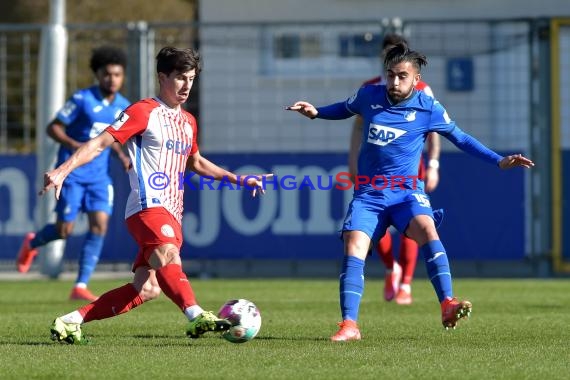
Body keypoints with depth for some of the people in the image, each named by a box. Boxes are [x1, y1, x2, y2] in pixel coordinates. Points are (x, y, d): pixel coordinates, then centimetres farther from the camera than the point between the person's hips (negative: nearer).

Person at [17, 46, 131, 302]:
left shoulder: (123, 107, 5)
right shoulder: (82, 99, -12)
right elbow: (53, 128, -10)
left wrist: (121, 156, 3)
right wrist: (73, 144, -27)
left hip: (99, 177, 5)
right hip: (72, 173, -5)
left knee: (100, 225, -11)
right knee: (64, 230, -2)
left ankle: (80, 287, -8)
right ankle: (32, 243, 34)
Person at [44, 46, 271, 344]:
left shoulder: (188, 122, 21)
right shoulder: (143, 112, -3)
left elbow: (195, 162, 38)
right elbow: (99, 143, -8)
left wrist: (239, 179, 37)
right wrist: (63, 170, -21)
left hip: (172, 214, 8)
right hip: (148, 206, -8)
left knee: (146, 289, -3)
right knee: (168, 256, -35)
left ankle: (70, 321, 4)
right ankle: (196, 316, -56)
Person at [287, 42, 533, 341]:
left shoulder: (428, 108, -1)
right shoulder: (369, 96, 4)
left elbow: (460, 138, 10)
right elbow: (345, 108, 26)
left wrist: (499, 161, 4)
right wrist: (316, 112, 10)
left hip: (406, 191, -2)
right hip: (367, 193, 2)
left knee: (427, 230, -31)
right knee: (353, 248, -18)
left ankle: (448, 306, -37)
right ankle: (349, 326, -18)